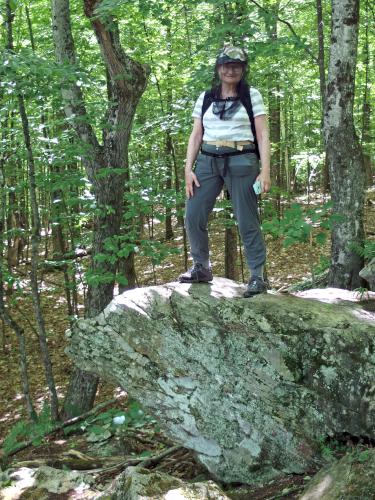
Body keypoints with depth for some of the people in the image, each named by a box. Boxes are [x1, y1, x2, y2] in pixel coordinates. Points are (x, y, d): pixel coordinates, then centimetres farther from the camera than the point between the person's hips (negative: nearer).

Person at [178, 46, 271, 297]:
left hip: (241, 161, -3)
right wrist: (188, 170, 1)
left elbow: (263, 135, 0)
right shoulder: (205, 98, 13)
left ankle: (258, 277, 2)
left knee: (247, 221, -4)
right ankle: (201, 267, 14)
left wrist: (265, 171, -9)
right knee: (193, 215, -4)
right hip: (207, 161, 4)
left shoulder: (252, 95, 5)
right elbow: (196, 136, 12)